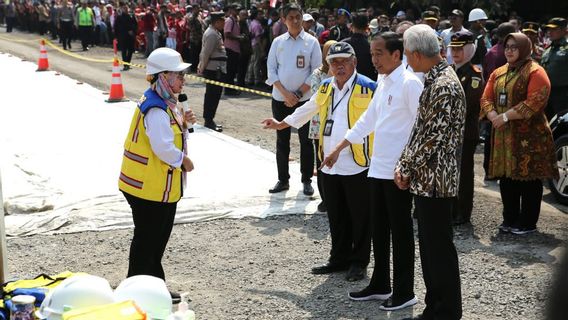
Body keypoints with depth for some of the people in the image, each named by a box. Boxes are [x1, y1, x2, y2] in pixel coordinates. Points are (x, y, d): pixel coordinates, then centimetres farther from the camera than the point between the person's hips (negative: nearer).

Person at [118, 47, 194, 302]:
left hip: (161, 186, 11)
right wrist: (183, 161, -14)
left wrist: (182, 122, 0)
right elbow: (163, 147, -29)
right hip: (151, 188, -11)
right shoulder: (155, 109, -24)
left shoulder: (164, 104, 9)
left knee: (158, 239, 19)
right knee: (147, 239, 1)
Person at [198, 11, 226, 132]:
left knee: (212, 95, 15)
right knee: (212, 95, -6)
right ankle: (209, 121, -1)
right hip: (214, 70, -10)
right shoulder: (212, 34, -16)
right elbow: (206, 53, -18)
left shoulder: (214, 32, 17)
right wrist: (202, 68, -11)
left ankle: (209, 120, 23)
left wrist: (202, 67, 16)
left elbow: (204, 52, 18)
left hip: (217, 69, 10)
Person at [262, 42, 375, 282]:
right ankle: (339, 259, 28)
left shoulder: (368, 88, -11)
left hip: (357, 165, -6)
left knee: (359, 217, 5)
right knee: (336, 216, 15)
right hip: (329, 165, 6)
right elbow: (308, 109, 27)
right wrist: (282, 124, 34)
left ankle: (359, 262, 18)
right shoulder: (325, 87, 10)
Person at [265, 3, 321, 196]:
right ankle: (283, 180, 18)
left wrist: (298, 94, -10)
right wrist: (285, 93, -10)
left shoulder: (311, 42, -2)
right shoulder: (278, 42, 3)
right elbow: (271, 69, 1)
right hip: (280, 99, 2)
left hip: (304, 99, -2)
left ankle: (307, 180, 12)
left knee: (306, 140, 3)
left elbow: (316, 72, -4)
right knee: (282, 140, 9)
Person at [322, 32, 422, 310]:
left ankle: (404, 292, 14)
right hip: (378, 168, 8)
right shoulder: (382, 81, 12)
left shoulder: (409, 83, -14)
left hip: (399, 171, -8)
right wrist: (339, 148, 23)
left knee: (400, 232, 2)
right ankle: (380, 285, 28)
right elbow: (368, 119, 21)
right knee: (378, 229, 15)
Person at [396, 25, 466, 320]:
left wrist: (407, 168, -11)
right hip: (425, 178, 10)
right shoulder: (433, 79, 12)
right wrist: (404, 165, 8)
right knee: (428, 245, 16)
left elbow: (433, 137, -21)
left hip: (435, 181, -10)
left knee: (439, 248, 0)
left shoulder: (445, 87, -20)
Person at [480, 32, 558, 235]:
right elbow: (486, 98, 10)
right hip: (503, 135, 6)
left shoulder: (535, 72, -7)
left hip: (529, 135, -6)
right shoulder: (498, 73, 15)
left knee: (529, 179, 0)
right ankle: (510, 220, 22)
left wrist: (505, 116, -19)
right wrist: (493, 116, -11)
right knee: (507, 177, 10)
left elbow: (533, 103, -18)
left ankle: (528, 223, 9)